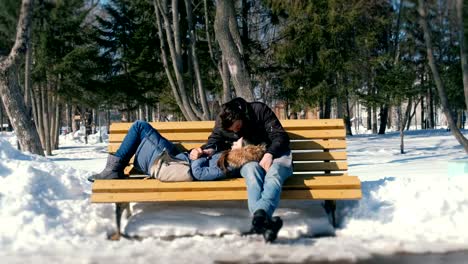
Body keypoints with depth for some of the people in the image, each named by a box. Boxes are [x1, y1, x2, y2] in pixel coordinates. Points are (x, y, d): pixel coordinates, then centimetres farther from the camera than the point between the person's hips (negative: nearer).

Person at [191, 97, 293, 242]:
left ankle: (259, 216, -69)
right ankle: (264, 219, -63)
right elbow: (214, 141, 15)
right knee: (253, 169, -37)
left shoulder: (259, 110, -10)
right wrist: (204, 150, -9)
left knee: (273, 173, -39)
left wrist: (269, 154, -27)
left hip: (274, 154, -1)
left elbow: (280, 136, -10)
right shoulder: (221, 122, 1)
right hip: (247, 161, 2)